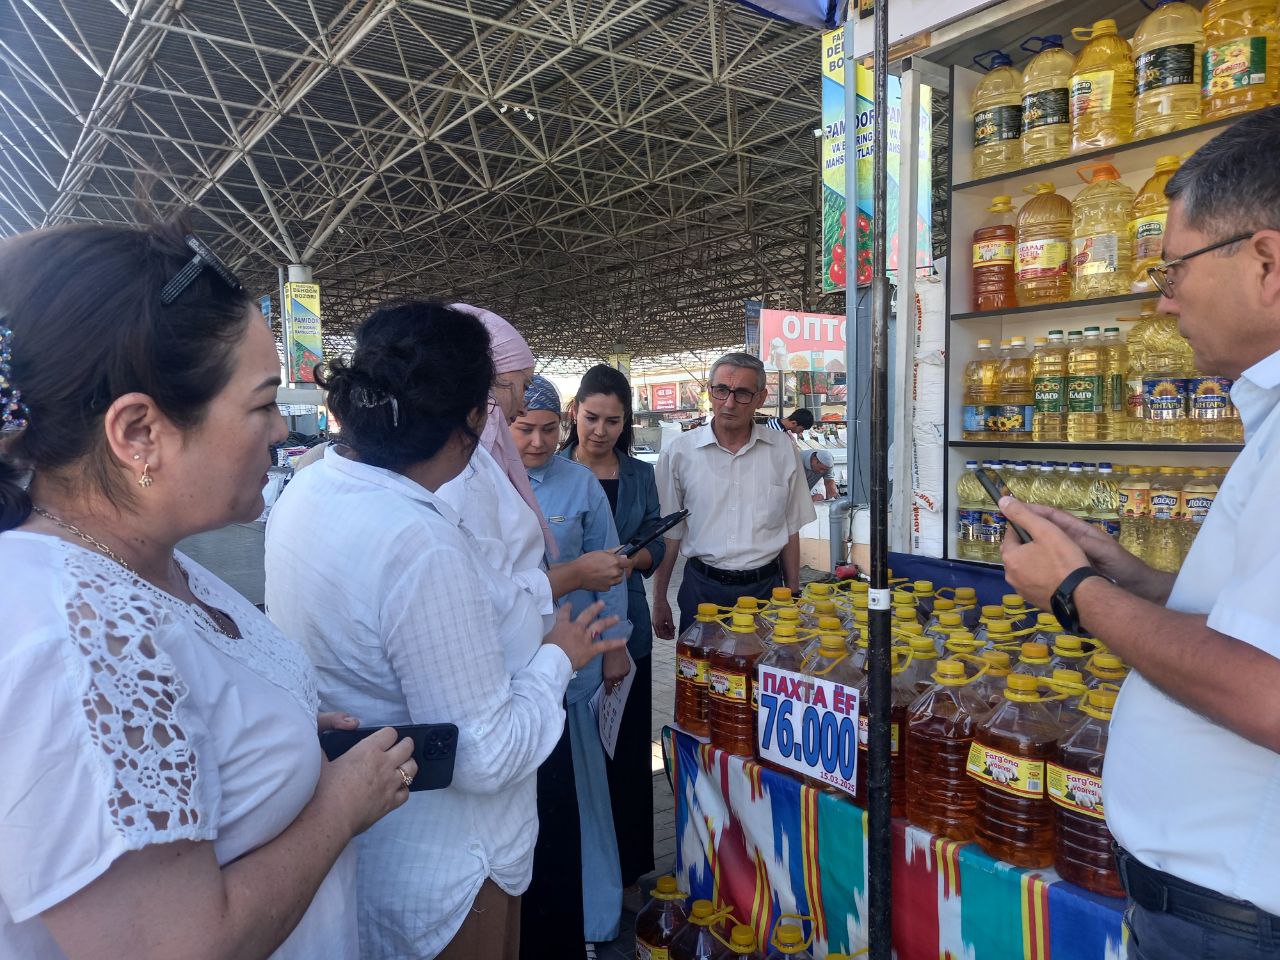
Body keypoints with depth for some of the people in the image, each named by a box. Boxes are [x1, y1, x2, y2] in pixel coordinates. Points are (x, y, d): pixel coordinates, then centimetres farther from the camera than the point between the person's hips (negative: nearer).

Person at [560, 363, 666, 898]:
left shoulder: (639, 475, 9)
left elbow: (656, 547, 8)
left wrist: (627, 559, -13)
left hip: (626, 628, 3)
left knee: (629, 748, 8)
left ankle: (627, 868, 25)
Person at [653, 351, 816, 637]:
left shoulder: (783, 451, 1)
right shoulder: (678, 453, -3)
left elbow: (791, 529, 9)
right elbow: (669, 533, 3)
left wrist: (793, 597, 9)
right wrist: (660, 600, 3)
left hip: (765, 588, 1)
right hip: (703, 589, -1)